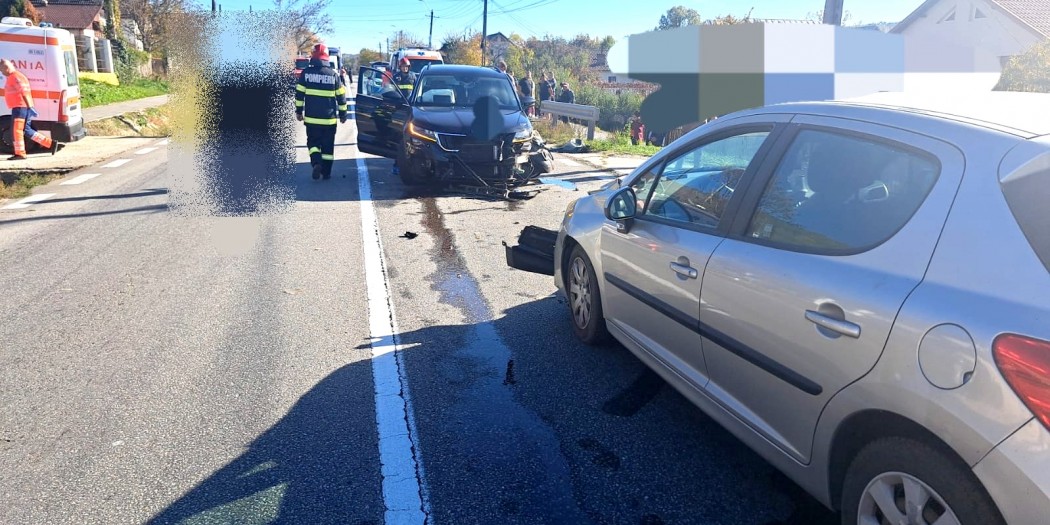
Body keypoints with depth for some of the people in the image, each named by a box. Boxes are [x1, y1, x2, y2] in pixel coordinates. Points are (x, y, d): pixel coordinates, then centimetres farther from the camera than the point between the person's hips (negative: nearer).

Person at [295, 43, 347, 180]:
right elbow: (341, 96, 3)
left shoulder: (306, 72, -2)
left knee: (313, 142, 13)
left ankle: (316, 163, -12)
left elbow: (299, 94, 0)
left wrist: (299, 111, 10)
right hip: (329, 119, 0)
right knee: (328, 146, 9)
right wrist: (343, 113, 12)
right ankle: (326, 173, 10)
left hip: (311, 118, 0)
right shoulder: (333, 74, -1)